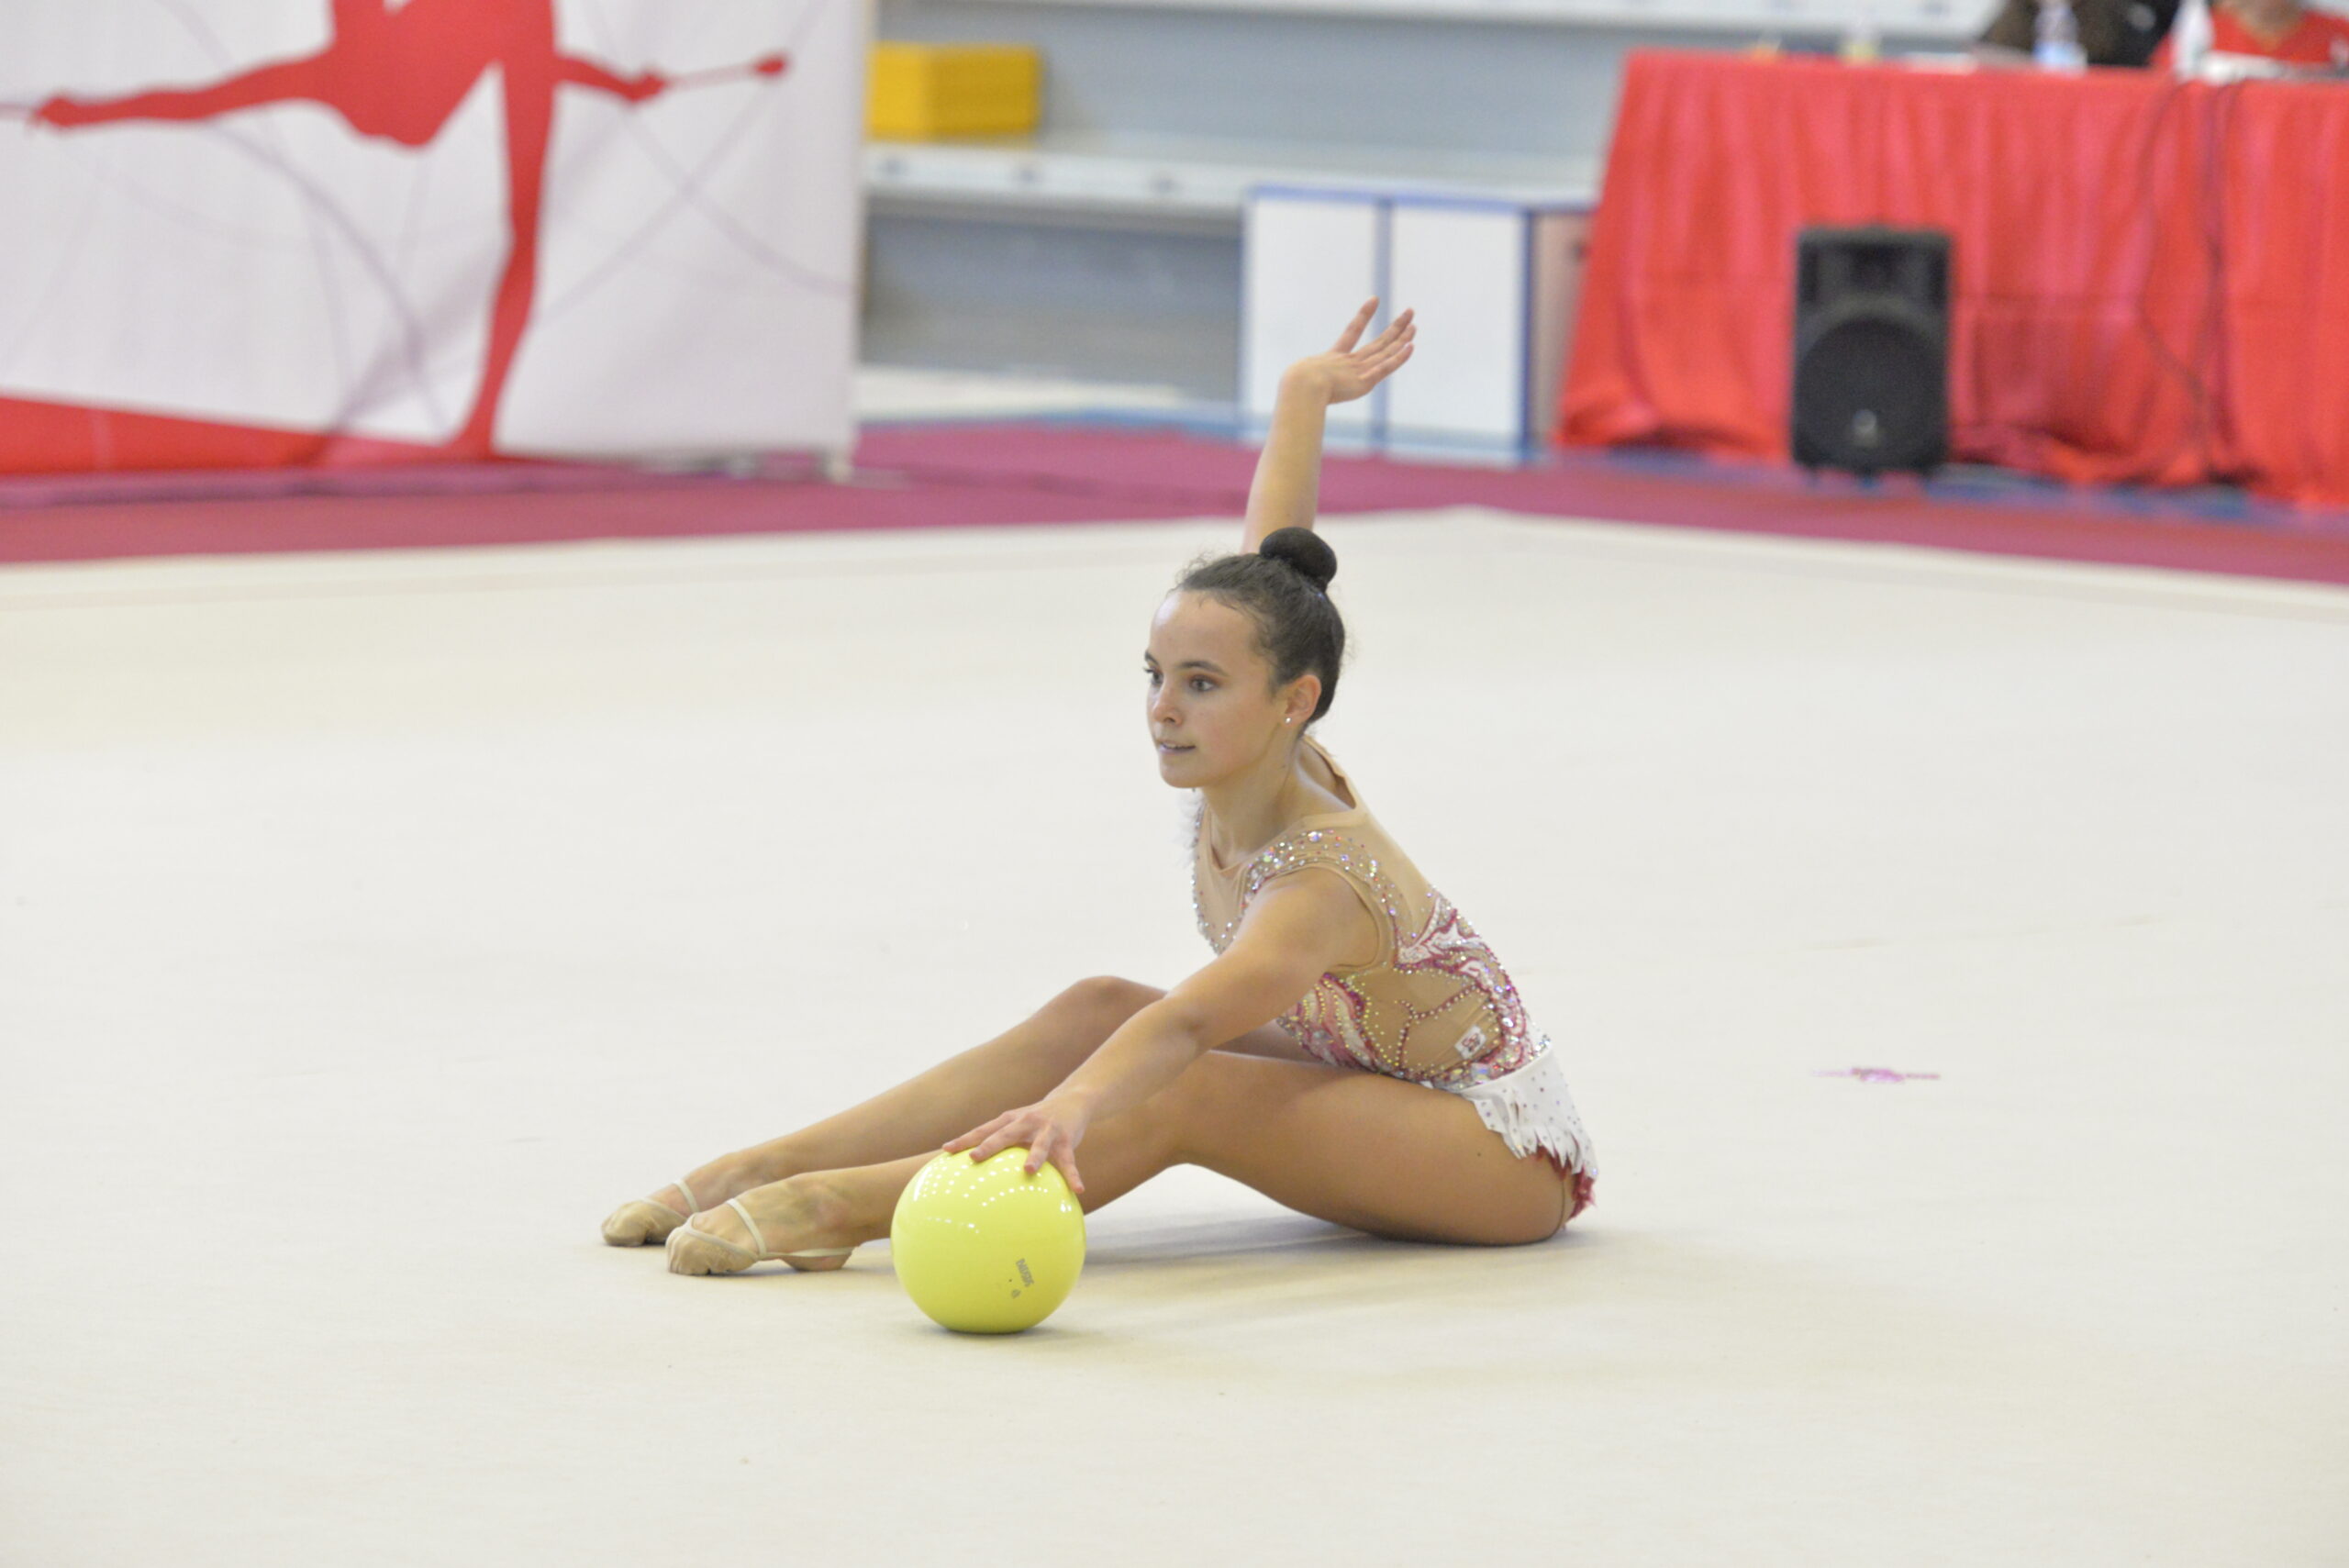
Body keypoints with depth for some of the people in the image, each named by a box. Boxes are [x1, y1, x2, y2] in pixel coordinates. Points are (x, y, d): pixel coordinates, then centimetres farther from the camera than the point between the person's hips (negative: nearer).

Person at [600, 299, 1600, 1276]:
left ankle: (838, 1206, -32)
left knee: (1180, 1095, -30)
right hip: (1372, 1088, 9)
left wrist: (1071, 1105, -70)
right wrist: (1304, 395, 22)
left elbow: (1187, 1023, -53)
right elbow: (1270, 562, 9)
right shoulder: (1266, 755, -8)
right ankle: (764, 1168, -8)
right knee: (1095, 1011, -6)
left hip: (1507, 1149, -9)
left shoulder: (1319, 885, -32)